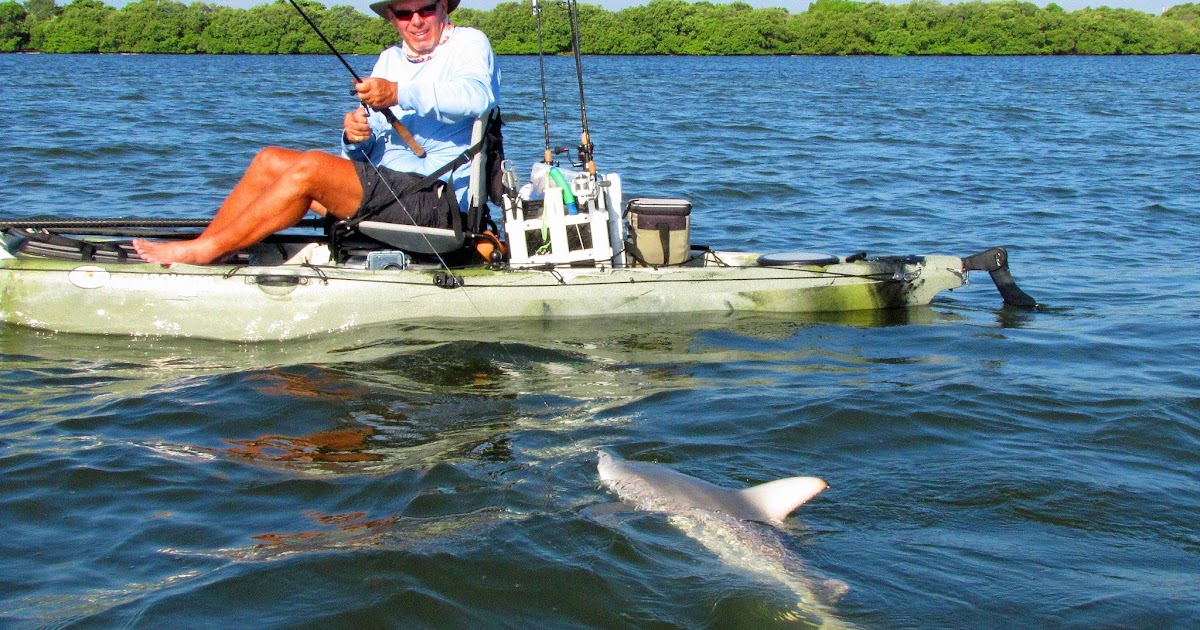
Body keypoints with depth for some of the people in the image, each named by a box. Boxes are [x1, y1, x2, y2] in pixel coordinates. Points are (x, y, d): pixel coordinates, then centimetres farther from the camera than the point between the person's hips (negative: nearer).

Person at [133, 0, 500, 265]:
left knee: (311, 167, -24)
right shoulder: (390, 59, 21)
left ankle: (205, 251, -19)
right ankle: (200, 250, -11)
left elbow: (478, 95, -28)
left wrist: (399, 93, -37)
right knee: (271, 160, -3)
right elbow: (367, 152, 15)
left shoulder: (469, 44, -2)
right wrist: (355, 136, -9)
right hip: (384, 185, 8)